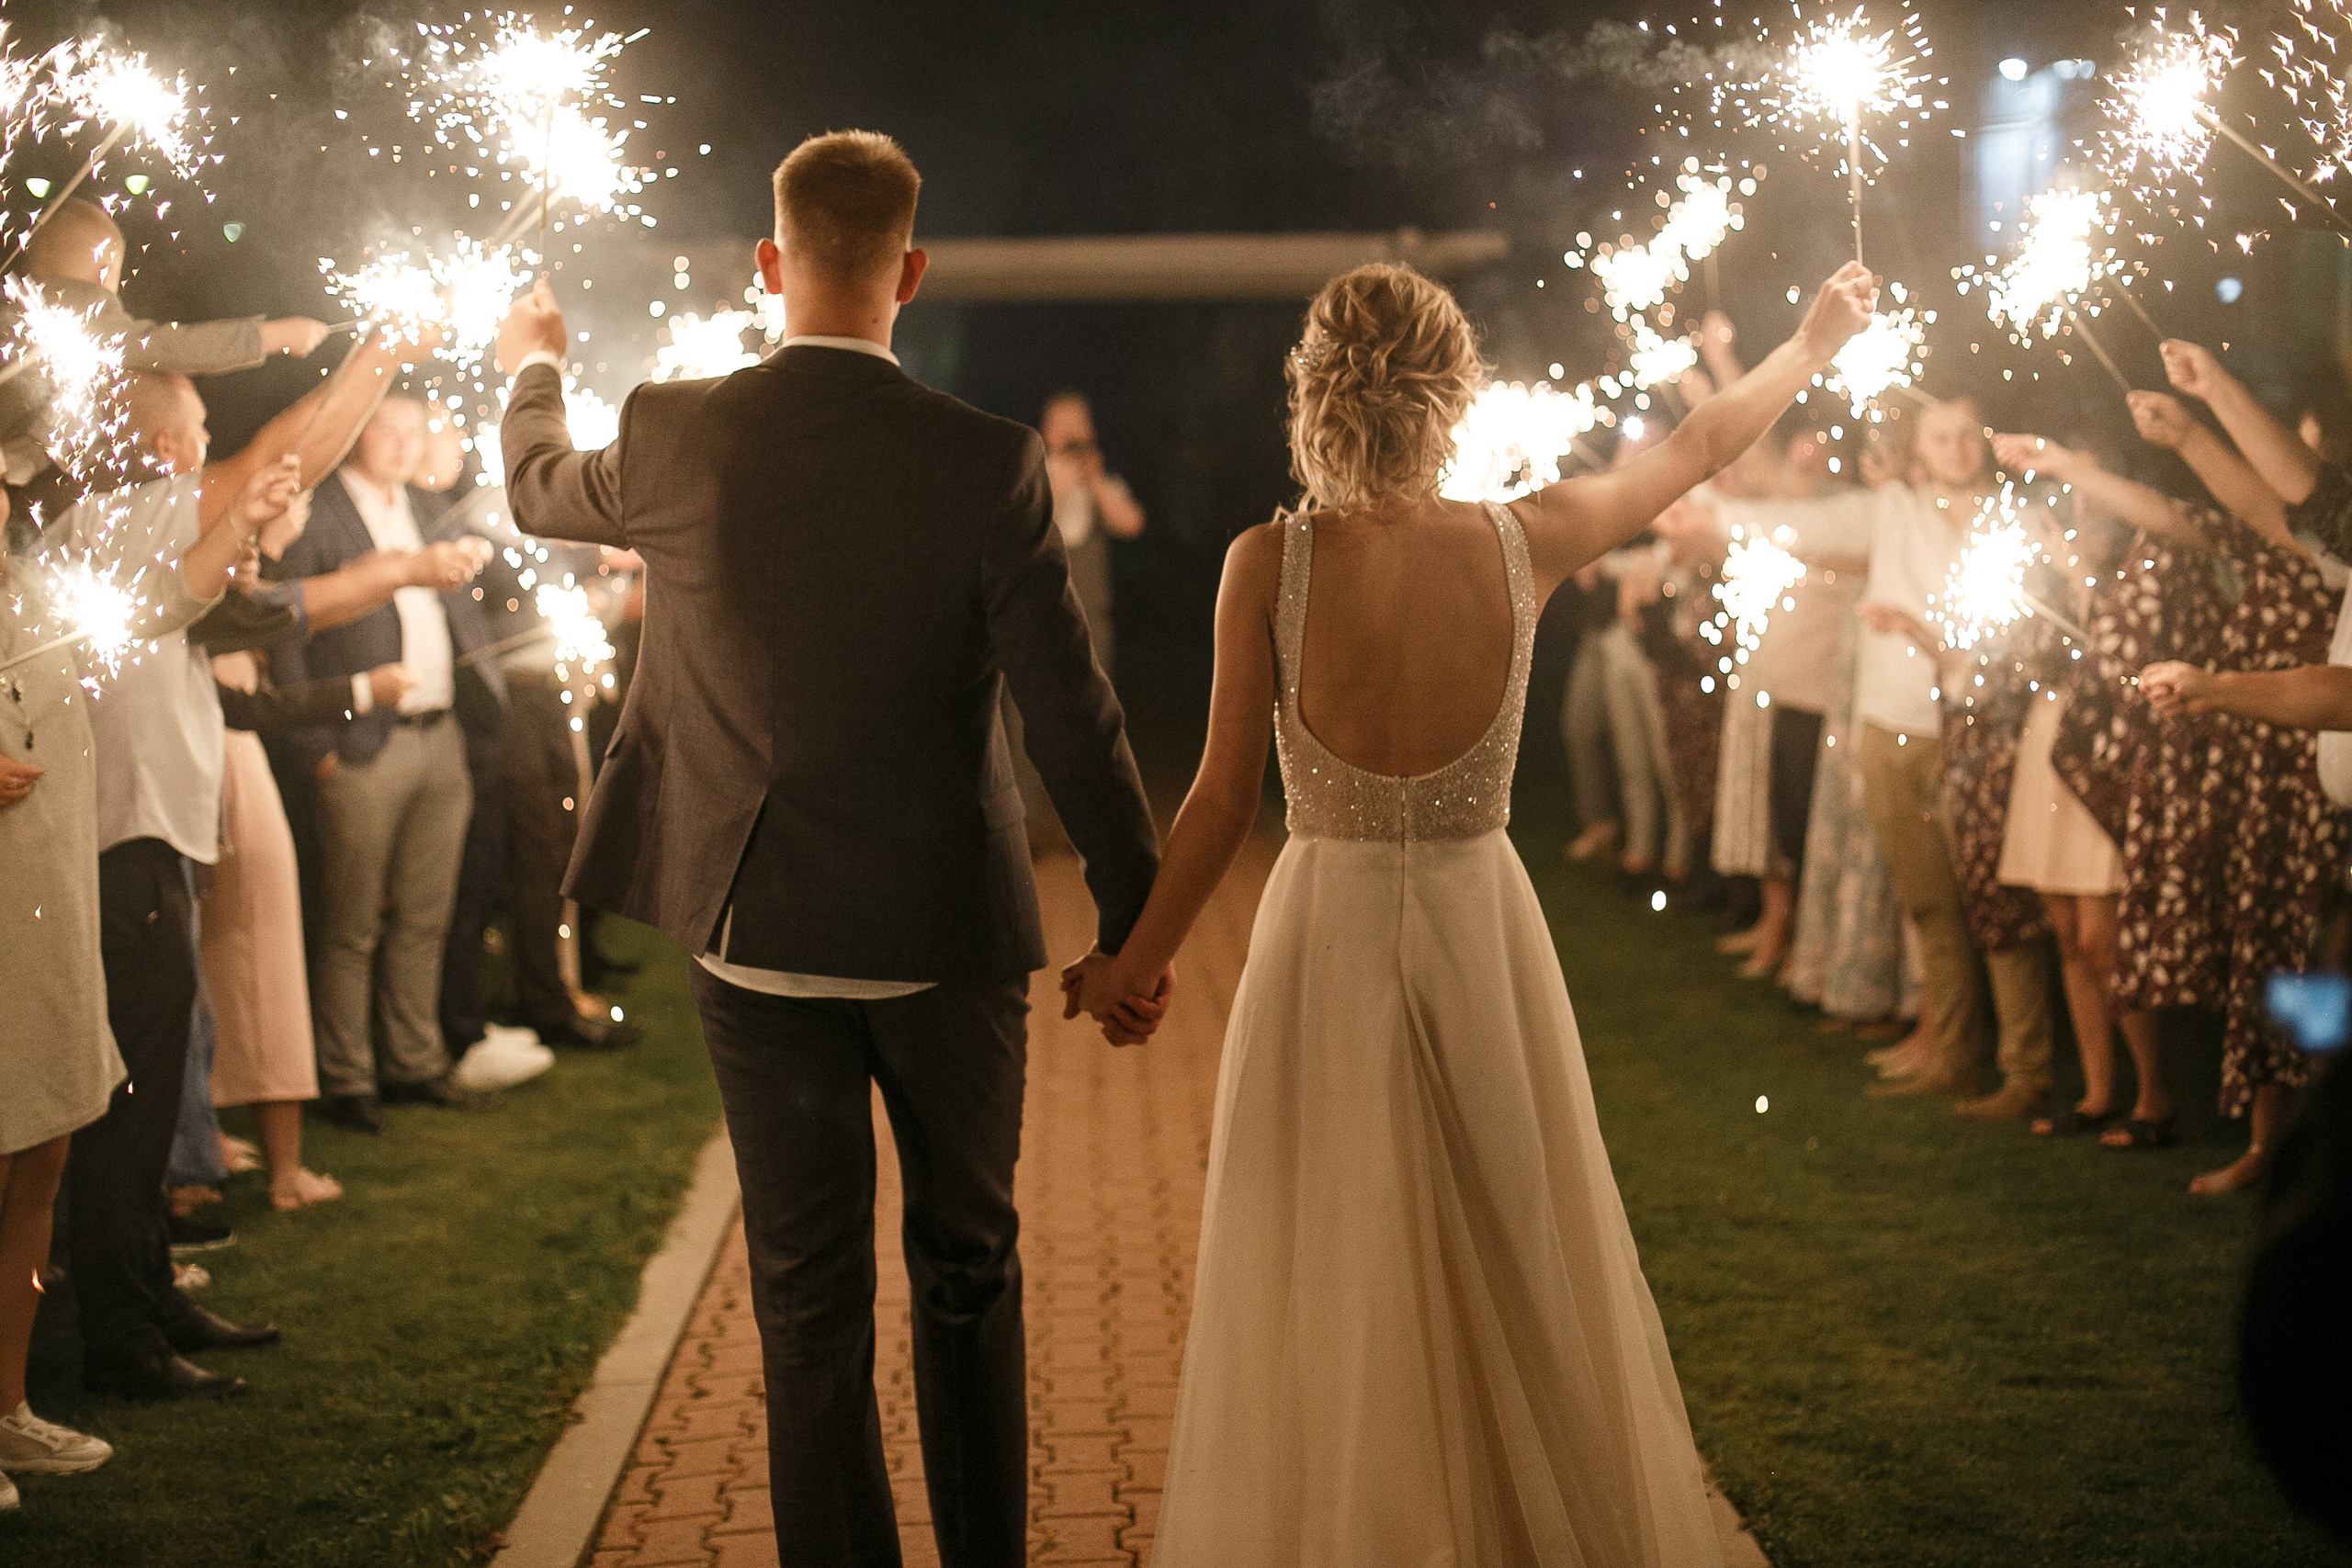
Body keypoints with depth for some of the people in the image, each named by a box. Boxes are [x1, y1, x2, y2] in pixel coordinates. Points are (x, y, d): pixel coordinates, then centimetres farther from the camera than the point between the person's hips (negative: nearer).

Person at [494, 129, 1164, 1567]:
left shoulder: (675, 437, -8)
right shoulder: (988, 465, -14)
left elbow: (542, 493, 16)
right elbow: (1077, 721, -12)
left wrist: (534, 368, 38)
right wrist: (1136, 922, 0)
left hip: (757, 934, 1)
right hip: (944, 933, -1)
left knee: (809, 1304, 10)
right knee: (969, 1271, 18)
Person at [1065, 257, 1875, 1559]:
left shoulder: (1268, 564, -13)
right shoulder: (1521, 545, -8)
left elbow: (1225, 800, -9)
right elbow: (1697, 448, 8)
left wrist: (1138, 960, 3)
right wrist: (1815, 343, 25)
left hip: (1327, 941, -1)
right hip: (1481, 930, 2)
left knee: (1332, 1295, 11)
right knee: (1511, 1269, 17)